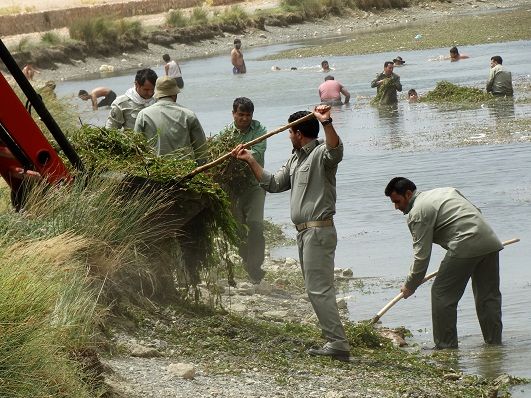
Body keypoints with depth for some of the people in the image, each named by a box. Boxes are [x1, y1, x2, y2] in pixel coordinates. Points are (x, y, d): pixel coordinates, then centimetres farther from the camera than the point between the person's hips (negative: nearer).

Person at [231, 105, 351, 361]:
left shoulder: (320, 153, -10)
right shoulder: (296, 160, 21)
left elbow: (336, 150, -33)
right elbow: (273, 183, 25)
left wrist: (327, 123, -49)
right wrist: (250, 161, 21)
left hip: (318, 231, -10)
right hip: (304, 232, 10)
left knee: (319, 289, -13)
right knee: (316, 289, 10)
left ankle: (338, 344, -15)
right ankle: (334, 342, 13)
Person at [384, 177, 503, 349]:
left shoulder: (417, 213, -1)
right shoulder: (446, 191, 25)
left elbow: (422, 255, -3)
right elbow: (476, 211, 28)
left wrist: (410, 286, 6)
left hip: (466, 247, -8)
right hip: (491, 242, 8)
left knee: (442, 295, 1)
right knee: (489, 296, 15)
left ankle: (446, 346, 2)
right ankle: (495, 342, 18)